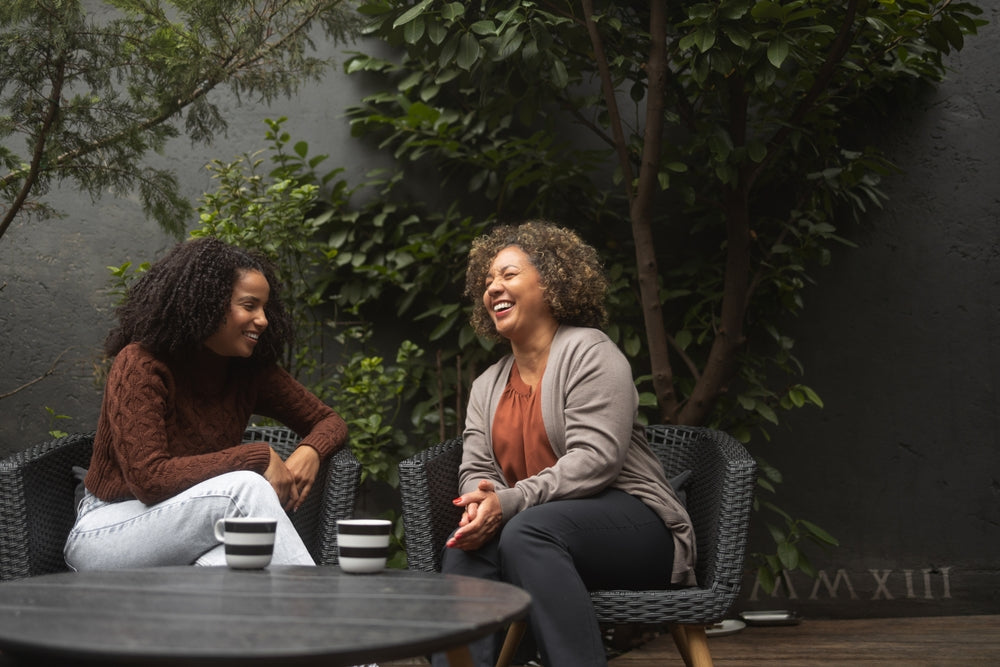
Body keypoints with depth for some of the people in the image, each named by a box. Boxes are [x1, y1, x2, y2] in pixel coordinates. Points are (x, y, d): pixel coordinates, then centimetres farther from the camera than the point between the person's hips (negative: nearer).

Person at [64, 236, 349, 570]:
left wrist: (310, 452, -14)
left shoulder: (252, 370, 2)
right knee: (245, 487, -31)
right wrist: (258, 457, -26)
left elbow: (329, 421, 12)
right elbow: (149, 479, -25)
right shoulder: (140, 365, -16)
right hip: (108, 532, -4)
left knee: (227, 567, -37)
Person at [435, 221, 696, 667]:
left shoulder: (589, 352, -5)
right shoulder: (487, 386, 18)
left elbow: (595, 459, -17)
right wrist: (480, 504, -17)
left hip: (631, 522, -5)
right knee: (468, 545, -25)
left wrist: (508, 503, -26)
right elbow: (476, 471, 9)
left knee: (528, 532, -34)